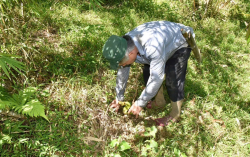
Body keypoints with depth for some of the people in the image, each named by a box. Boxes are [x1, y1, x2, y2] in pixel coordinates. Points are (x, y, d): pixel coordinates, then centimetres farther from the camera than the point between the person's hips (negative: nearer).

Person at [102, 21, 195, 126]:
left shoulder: (153, 47, -45)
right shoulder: (125, 45, -20)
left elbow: (157, 78, -38)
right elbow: (122, 72, -8)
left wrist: (140, 104, -29)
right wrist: (119, 98, 1)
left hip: (180, 42, -7)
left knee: (173, 80, -15)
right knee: (148, 73, 3)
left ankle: (175, 115, 7)